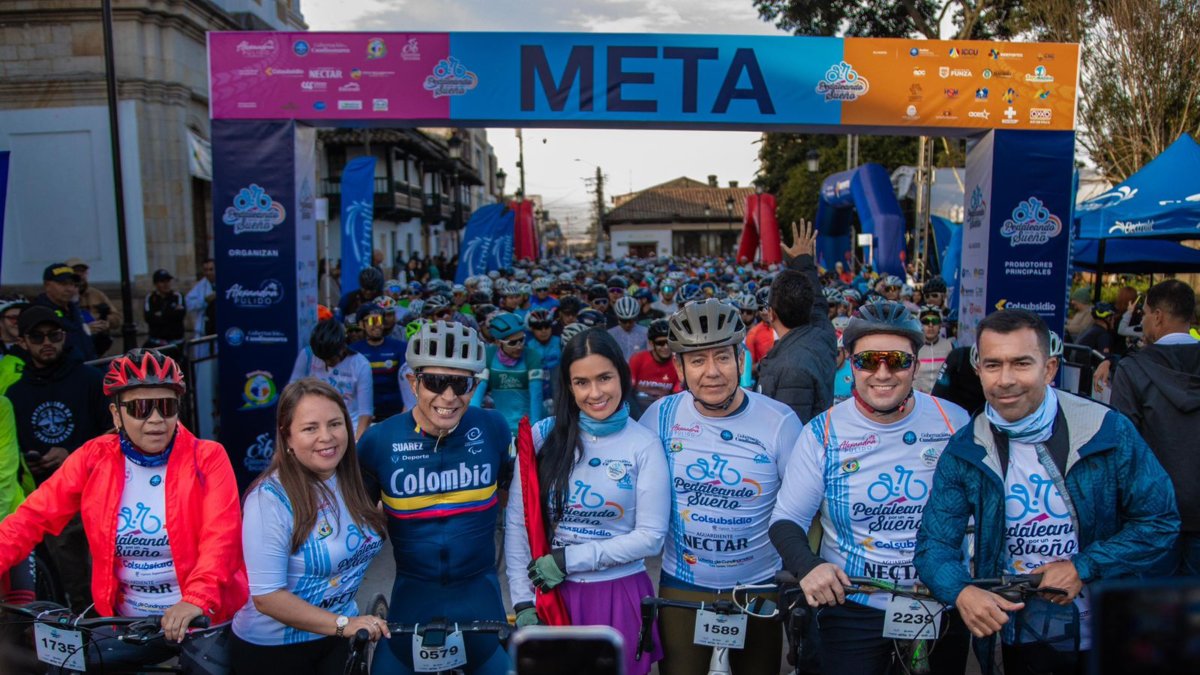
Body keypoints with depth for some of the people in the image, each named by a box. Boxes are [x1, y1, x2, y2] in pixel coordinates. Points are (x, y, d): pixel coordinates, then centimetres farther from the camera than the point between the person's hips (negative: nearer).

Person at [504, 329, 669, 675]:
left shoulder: (644, 444, -7)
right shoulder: (543, 436, -5)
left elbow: (651, 537, -9)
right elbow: (516, 523, -2)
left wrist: (570, 559, -14)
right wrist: (523, 601, -7)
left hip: (620, 597, 0)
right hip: (551, 594, 1)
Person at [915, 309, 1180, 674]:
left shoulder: (1109, 432, -12)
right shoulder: (964, 451, -10)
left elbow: (1160, 522, -6)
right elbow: (935, 543, -9)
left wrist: (1083, 567, -17)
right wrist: (961, 591, -30)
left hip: (1109, 636, 0)